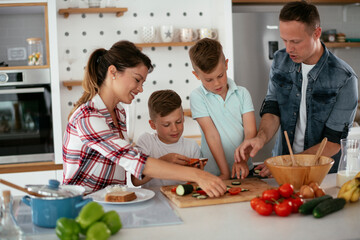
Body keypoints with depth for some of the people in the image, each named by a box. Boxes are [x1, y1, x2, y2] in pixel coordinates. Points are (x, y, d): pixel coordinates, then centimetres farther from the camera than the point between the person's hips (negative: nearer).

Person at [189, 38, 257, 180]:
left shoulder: (242, 93, 8)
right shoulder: (197, 97, -1)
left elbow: (250, 131, 1)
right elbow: (212, 135, -7)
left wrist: (243, 160, -16)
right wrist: (225, 173, -10)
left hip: (244, 170, 2)